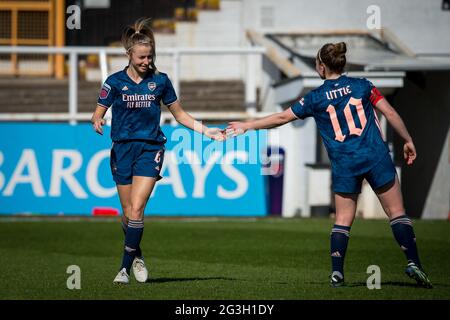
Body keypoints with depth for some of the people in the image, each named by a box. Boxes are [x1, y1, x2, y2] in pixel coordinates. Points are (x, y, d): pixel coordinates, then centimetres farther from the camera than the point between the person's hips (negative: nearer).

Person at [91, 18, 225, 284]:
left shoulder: (160, 81, 3)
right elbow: (98, 113, 5)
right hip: (122, 149, 1)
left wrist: (206, 131, 4)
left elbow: (180, 114, 12)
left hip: (150, 149, -1)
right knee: (128, 212, 5)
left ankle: (126, 267, -9)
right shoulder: (115, 82, 0)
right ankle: (136, 256, 30)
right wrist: (97, 121, -19)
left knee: (136, 209, -16)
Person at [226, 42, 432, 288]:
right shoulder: (362, 86, 4)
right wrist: (408, 141, 14)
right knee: (396, 212, 3)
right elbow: (390, 114, 2)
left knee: (342, 219, 10)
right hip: (376, 157, 0)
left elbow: (281, 117, 6)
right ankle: (413, 264, -6)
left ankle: (336, 272, 3)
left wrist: (246, 126, 17)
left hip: (344, 164, 0)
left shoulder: (316, 98, 2)